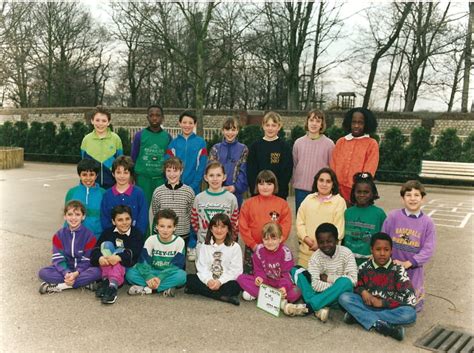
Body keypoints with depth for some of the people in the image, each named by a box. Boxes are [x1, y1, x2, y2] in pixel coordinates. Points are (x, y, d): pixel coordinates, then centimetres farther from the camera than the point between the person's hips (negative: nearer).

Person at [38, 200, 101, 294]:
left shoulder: (89, 236, -8)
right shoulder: (59, 235, 0)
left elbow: (87, 261, -10)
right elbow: (58, 259, -7)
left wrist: (76, 274, -28)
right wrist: (67, 273, -25)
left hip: (82, 269, -2)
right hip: (65, 269, 2)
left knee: (96, 272, -33)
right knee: (43, 273, -22)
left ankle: (58, 286, -25)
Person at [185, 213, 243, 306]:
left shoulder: (235, 247, -1)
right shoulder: (205, 246, 9)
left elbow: (235, 270, -7)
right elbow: (202, 267, -1)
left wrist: (220, 281, -19)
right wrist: (208, 280, -20)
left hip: (226, 282, -3)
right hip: (207, 281, 4)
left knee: (235, 286, -34)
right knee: (189, 278, -23)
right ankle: (224, 297, -26)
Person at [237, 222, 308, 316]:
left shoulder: (285, 252, -14)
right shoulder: (259, 250, -7)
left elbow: (287, 274, -15)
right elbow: (259, 270, 0)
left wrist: (284, 287, -35)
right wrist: (259, 278, -24)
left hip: (280, 284, -3)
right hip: (265, 282, 3)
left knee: (296, 292, -33)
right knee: (241, 278, -19)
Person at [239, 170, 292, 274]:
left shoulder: (282, 204, 1)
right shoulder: (248, 203, 1)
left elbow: (286, 226, -3)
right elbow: (243, 226, -2)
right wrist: (253, 245, -8)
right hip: (252, 249, 1)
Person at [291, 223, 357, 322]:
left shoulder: (346, 253, -8)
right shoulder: (316, 257, -7)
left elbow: (352, 280, -18)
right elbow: (315, 285, -17)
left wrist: (328, 278, -15)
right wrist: (335, 286, -25)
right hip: (323, 293, 2)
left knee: (345, 282, -36)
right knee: (295, 270, -15)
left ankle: (307, 306, -31)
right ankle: (318, 308, -32)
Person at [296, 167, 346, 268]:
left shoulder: (339, 201, 0)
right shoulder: (308, 199, 12)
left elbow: (338, 230, -5)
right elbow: (300, 223, 8)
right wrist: (306, 239, -8)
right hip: (306, 251, 3)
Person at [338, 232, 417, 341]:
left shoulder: (398, 269, -7)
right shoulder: (364, 267, -1)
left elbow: (410, 298, -13)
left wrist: (382, 302, -16)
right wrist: (362, 291, -13)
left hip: (389, 308, -1)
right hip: (367, 305, 2)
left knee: (410, 314, -32)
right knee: (344, 298, -22)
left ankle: (358, 316, -27)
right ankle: (380, 324, -30)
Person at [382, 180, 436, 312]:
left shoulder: (427, 222, -8)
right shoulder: (393, 216, -9)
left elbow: (428, 249, -12)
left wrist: (407, 263, -20)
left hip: (414, 268, 0)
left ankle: (418, 293, 38)